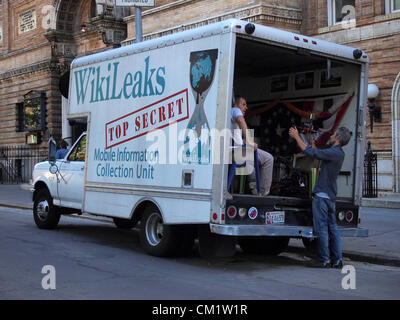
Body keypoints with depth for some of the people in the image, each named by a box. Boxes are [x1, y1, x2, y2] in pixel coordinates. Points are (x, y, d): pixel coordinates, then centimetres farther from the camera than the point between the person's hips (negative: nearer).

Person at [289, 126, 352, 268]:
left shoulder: (334, 153, -15)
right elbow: (317, 153, 28)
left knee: (321, 228, -5)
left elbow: (310, 152, -18)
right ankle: (337, 260, 11)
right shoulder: (338, 153, 14)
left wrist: (296, 136, -8)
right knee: (332, 228, 9)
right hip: (331, 197, 9)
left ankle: (324, 260, -2)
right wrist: (309, 139, 32)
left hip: (322, 195, -9)